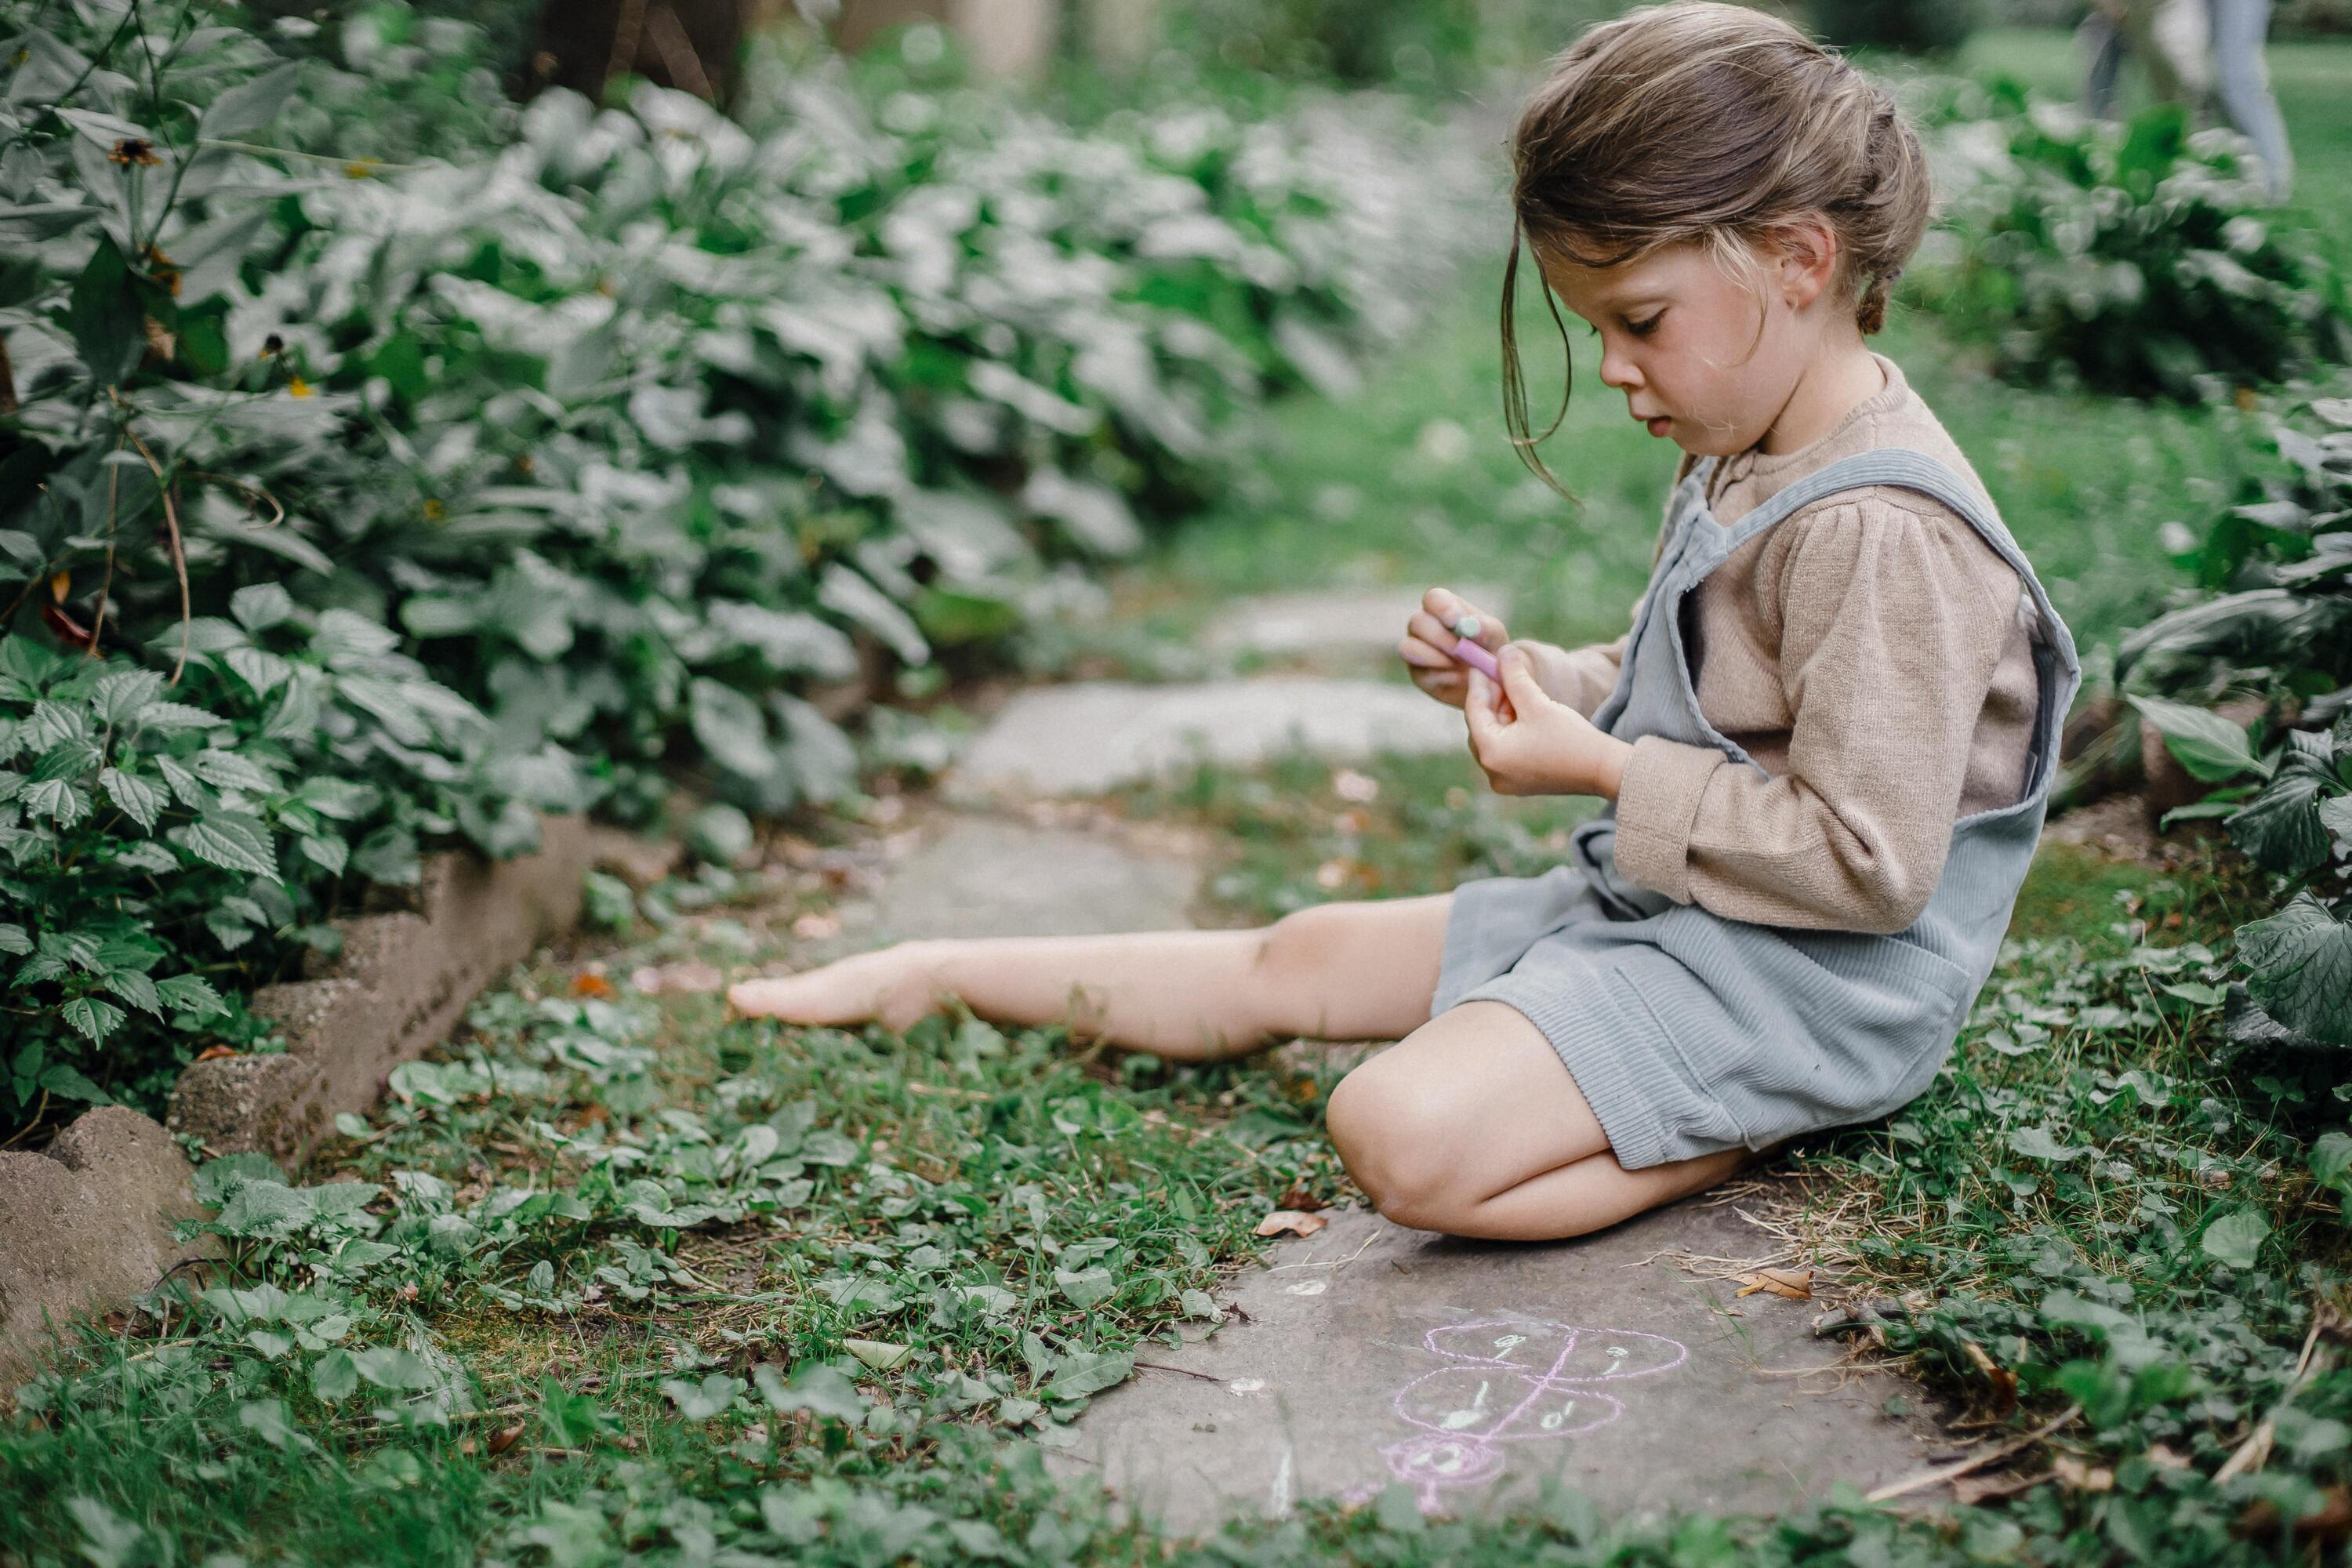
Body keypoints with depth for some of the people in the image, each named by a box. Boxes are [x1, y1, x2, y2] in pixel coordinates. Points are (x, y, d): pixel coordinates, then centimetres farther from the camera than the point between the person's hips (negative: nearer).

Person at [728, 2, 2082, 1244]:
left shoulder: (1882, 530, -24)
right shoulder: (1748, 466, 8)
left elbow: (1867, 861, -26)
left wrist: (1604, 772, -20)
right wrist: (1548, 683, 2)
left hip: (1794, 978, -9)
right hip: (1655, 905, 10)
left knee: (1400, 1136, -28)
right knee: (1296, 959, 13)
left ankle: (1744, 1133, -10)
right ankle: (937, 977, 25)